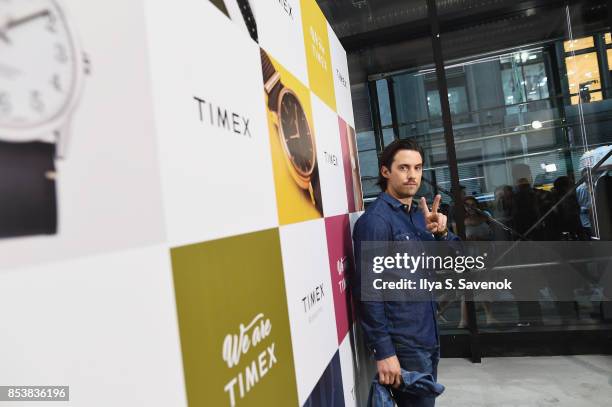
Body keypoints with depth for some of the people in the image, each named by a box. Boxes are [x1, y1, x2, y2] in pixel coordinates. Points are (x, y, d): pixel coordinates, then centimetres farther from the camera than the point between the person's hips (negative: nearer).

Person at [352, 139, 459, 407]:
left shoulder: (419, 213, 8)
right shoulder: (375, 220, -17)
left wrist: (441, 232, -13)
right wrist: (383, 351, -19)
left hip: (429, 335, 8)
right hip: (403, 344, -8)